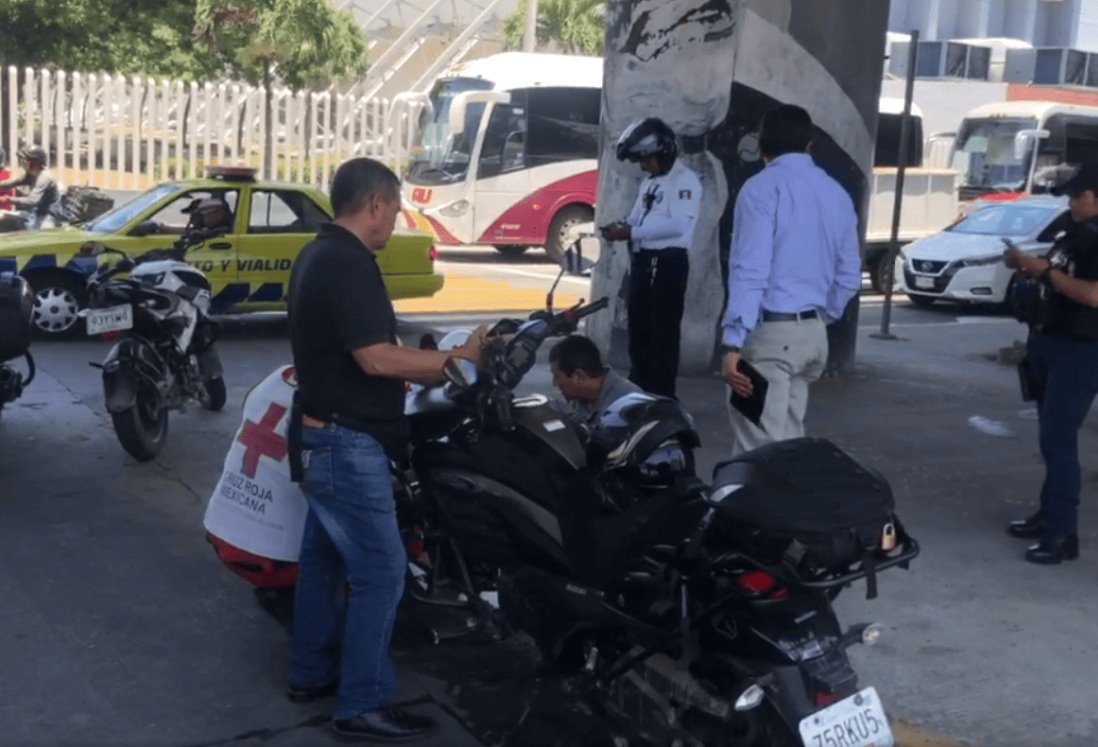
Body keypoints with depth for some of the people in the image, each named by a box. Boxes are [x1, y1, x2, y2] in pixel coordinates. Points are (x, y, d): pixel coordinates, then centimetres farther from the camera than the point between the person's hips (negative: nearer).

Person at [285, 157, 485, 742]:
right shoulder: (348, 263, -21)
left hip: (322, 433, 11)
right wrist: (459, 358, -16)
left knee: (323, 555, 19)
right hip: (346, 443, -11)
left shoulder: (319, 254, 12)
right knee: (380, 570, -5)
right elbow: (376, 358, -26)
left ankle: (312, 672, 32)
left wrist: (432, 370, 13)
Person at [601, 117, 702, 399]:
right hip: (642, 261, 9)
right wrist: (622, 227, -2)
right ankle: (638, 389, 28)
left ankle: (661, 398, -3)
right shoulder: (649, 182, 19)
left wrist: (631, 233, -21)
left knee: (663, 333, -6)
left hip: (668, 263, -9)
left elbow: (678, 224, -22)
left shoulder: (685, 180, -10)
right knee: (638, 329, 16)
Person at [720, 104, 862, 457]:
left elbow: (750, 271, -18)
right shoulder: (836, 193, 13)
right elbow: (849, 275, 17)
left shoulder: (762, 188, -9)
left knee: (761, 447, -7)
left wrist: (733, 343, -19)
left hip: (770, 332, -8)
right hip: (813, 333, 8)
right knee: (787, 438, 15)